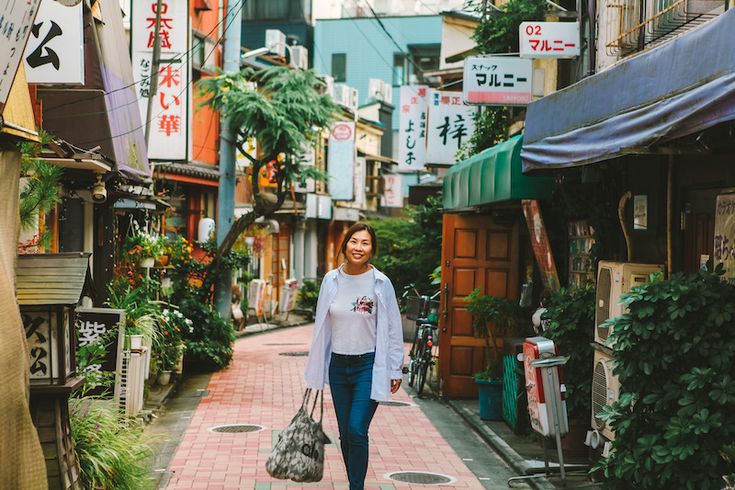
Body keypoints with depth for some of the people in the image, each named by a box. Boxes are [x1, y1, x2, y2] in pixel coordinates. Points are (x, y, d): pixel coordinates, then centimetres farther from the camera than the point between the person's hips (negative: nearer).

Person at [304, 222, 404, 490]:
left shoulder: (380, 283, -6)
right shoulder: (331, 280, 2)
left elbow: (392, 328, -2)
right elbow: (322, 326, 9)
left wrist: (395, 369, -2)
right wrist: (315, 368, 11)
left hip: (369, 366, -4)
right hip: (338, 365, 4)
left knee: (357, 430, -14)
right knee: (345, 434, 10)